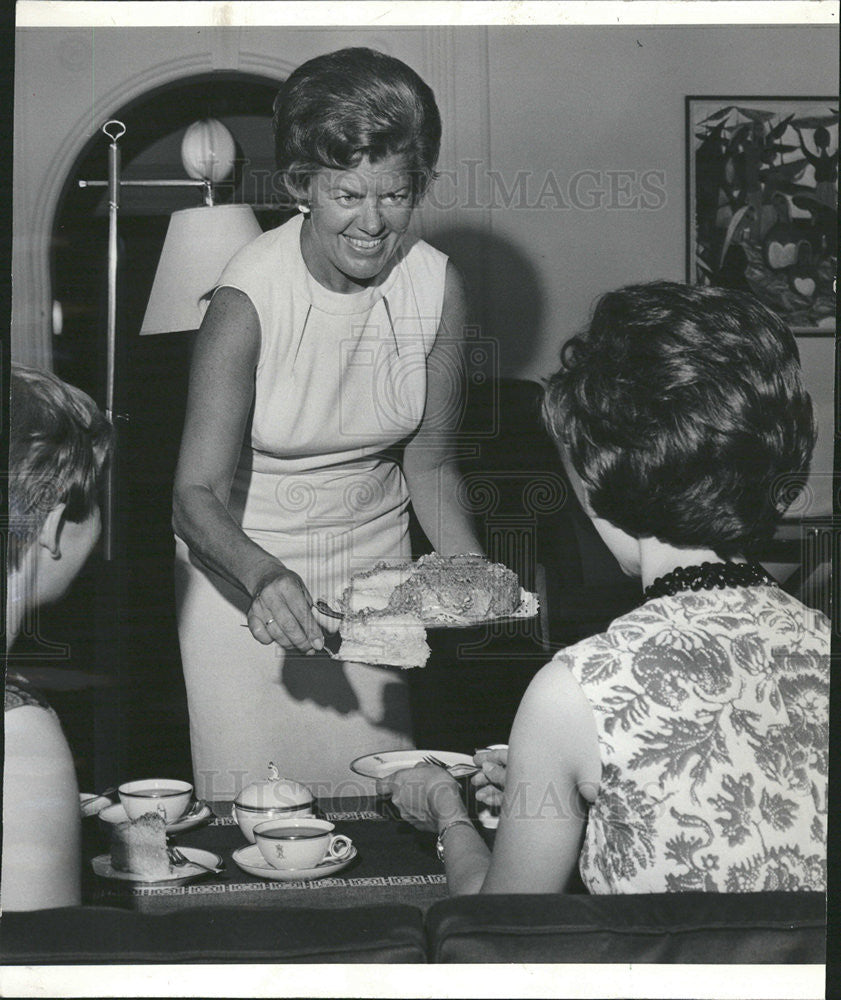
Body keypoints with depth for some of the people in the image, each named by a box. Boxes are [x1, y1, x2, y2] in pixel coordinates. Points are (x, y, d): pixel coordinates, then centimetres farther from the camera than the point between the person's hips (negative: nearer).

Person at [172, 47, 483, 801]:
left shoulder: (436, 286, -10)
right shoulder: (251, 296, -22)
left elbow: (429, 464, 0)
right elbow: (198, 495, -22)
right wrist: (263, 576, -41)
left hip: (375, 560, 3)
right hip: (246, 569, -3)